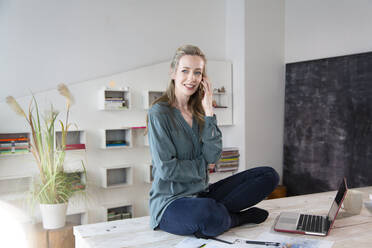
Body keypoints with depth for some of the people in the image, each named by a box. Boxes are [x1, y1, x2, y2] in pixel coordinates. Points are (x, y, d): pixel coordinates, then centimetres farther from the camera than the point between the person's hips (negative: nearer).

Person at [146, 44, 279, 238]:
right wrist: (203, 165, -3)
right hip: (170, 201, -6)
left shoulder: (198, 112, 8)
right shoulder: (159, 113, -10)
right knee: (208, 214, -41)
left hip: (202, 193, 7)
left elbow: (213, 156, -5)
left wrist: (209, 111, -8)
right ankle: (240, 217, -6)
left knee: (269, 175, -3)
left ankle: (215, 212, -17)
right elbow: (166, 168, -16)